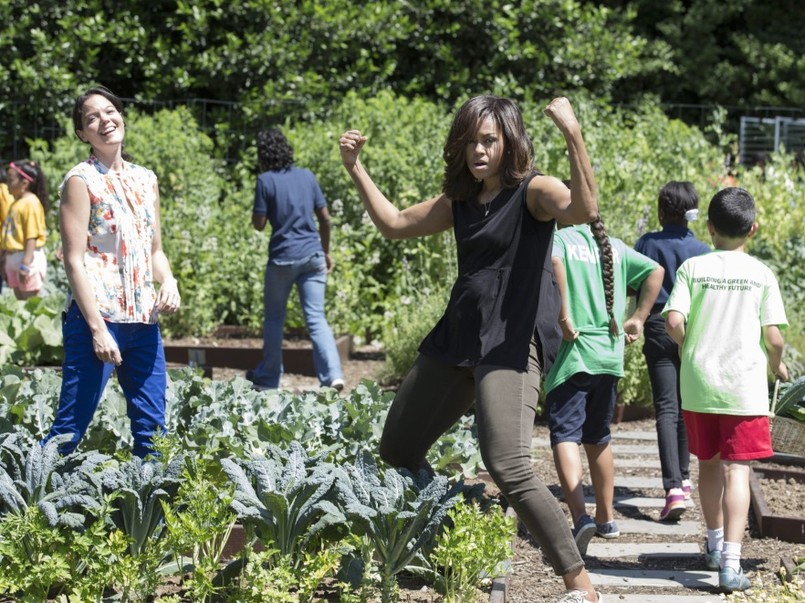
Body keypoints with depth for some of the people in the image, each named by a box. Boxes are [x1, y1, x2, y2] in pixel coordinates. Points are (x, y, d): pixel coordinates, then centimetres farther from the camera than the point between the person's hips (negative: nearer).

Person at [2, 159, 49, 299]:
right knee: (20, 300, 15)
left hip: (28, 257, -9)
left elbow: (32, 237, -19)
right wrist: (5, 261, 17)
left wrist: (25, 264, -22)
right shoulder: (15, 203, 12)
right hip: (13, 257, 9)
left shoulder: (30, 203, -14)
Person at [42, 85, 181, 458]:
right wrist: (98, 329, -17)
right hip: (96, 317, -6)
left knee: (152, 428, 8)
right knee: (71, 426, -6)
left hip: (144, 320, 6)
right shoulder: (81, 181, -5)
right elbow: (74, 261, -11)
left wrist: (168, 283, -2)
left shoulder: (145, 179, 13)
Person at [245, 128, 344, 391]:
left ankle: (268, 377, 20)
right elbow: (324, 217, 9)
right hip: (313, 256, 3)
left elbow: (258, 224, -5)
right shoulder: (307, 176, 7)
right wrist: (326, 251, 19)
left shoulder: (265, 181, -6)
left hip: (283, 257, -3)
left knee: (274, 318, 12)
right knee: (316, 318, 0)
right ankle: (333, 374, -14)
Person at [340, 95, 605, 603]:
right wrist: (355, 168, 18)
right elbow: (395, 224, 23)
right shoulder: (460, 201, 14)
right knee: (397, 450, 16)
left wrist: (573, 135, -39)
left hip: (512, 345, -9)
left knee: (509, 468, -25)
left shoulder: (533, 190, -9)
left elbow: (585, 210, -30)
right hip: (457, 338, 9)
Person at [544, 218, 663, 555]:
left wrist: (564, 315, -21)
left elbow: (553, 261, -24)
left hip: (572, 353, -6)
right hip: (610, 354, 6)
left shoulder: (559, 239, -2)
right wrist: (638, 318, 11)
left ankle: (580, 517, -26)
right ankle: (606, 518, 27)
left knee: (565, 436, -9)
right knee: (598, 437, 19)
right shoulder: (615, 247, 15)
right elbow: (655, 271, 12)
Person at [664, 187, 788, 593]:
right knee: (737, 469, -3)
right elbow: (774, 336, -6)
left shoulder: (693, 267, 0)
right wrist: (777, 365, 14)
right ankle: (731, 563, -14)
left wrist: (690, 347, 10)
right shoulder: (761, 274, -2)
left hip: (698, 382, 2)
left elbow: (673, 321, -10)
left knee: (709, 463, 18)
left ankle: (715, 544, 36)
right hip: (744, 386, -2)